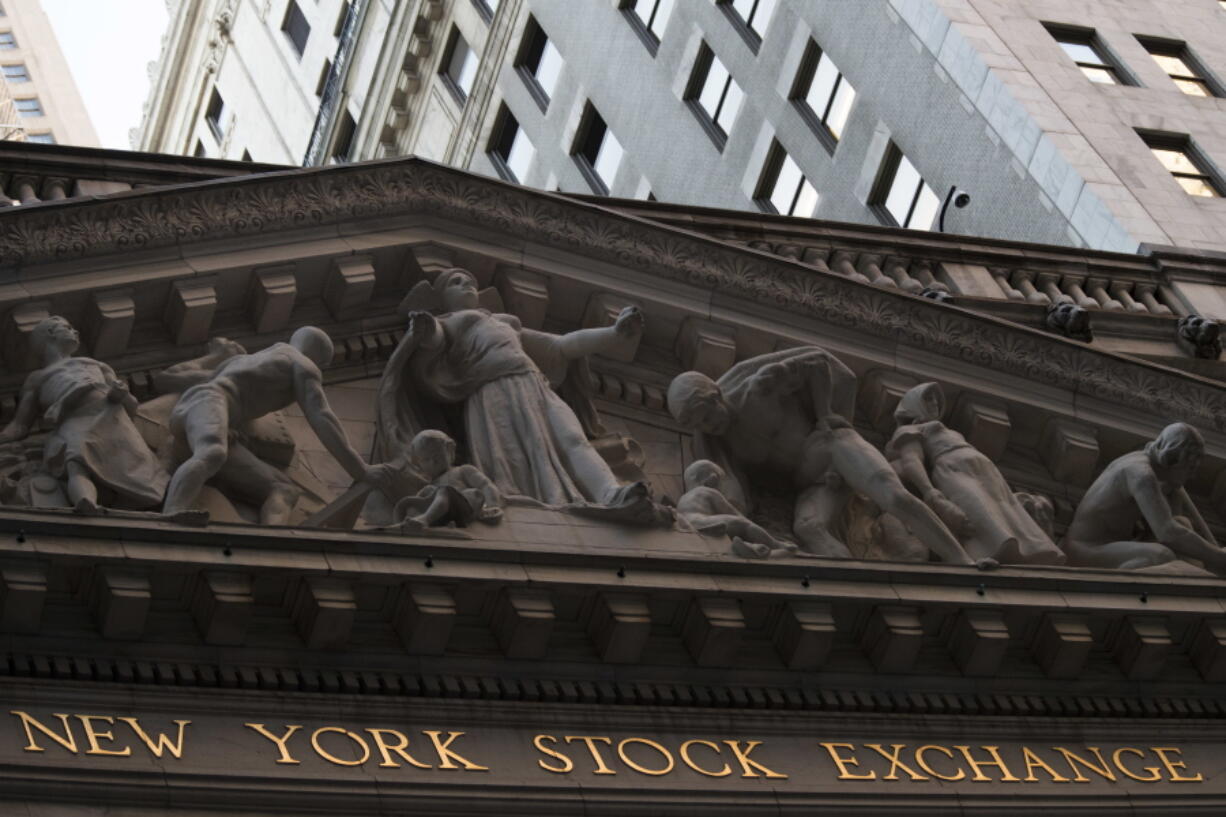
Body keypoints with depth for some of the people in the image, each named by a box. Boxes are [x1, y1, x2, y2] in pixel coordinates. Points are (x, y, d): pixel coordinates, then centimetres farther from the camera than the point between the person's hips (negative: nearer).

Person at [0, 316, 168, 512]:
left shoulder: (97, 365, 43)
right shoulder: (36, 379, 39)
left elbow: (132, 408, 30)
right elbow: (19, 427, 29)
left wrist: (122, 395, 4)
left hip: (111, 416, 3)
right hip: (72, 421, -3)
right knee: (77, 467, -39)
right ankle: (87, 508, -68)